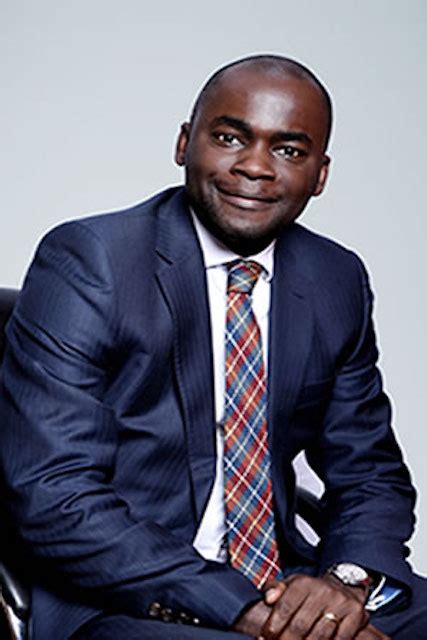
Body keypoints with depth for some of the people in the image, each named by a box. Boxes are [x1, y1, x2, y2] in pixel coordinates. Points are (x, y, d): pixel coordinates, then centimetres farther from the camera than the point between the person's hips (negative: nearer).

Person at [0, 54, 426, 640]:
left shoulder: (339, 283, 5)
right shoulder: (85, 262, -11)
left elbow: (370, 474, 10)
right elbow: (52, 495, -17)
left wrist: (347, 579, -12)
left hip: (283, 585, 5)